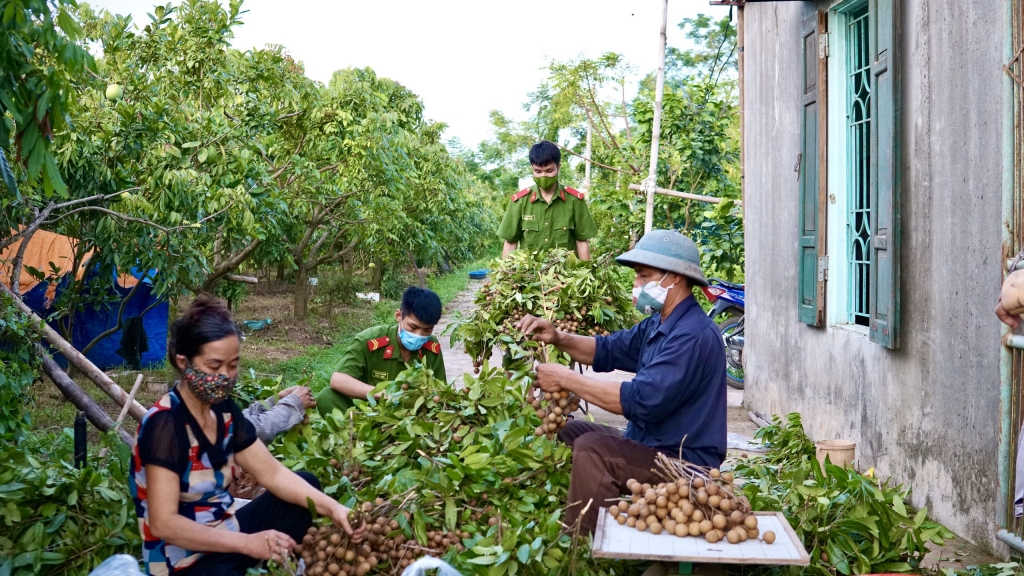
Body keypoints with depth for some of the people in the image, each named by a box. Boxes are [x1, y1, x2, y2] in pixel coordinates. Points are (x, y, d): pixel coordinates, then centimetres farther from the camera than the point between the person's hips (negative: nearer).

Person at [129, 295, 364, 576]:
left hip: (224, 534, 8)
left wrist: (333, 508, -9)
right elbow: (164, 524, -26)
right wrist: (246, 543, -29)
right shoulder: (164, 425, -21)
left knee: (307, 483, 9)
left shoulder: (224, 411, 2)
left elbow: (273, 474, 4)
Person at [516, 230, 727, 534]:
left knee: (592, 448, -26)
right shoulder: (659, 324, 9)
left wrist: (566, 379, -22)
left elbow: (640, 400, -30)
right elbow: (608, 350, 16)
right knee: (570, 431, 11)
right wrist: (557, 338, -4)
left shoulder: (693, 335, -23)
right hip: (650, 441, 10)